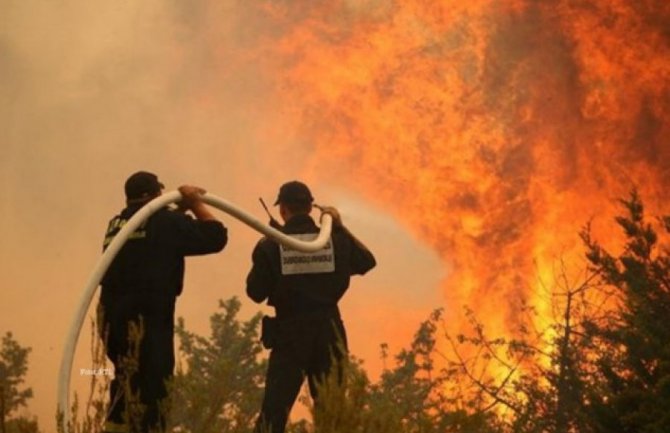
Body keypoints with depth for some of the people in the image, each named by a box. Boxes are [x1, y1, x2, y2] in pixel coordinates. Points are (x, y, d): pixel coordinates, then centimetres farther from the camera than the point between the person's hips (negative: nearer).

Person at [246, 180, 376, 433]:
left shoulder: (270, 246, -8)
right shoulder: (335, 240, 1)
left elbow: (256, 292, -3)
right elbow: (367, 261, 18)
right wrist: (340, 228, 21)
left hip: (289, 332, -2)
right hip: (328, 331, 2)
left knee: (274, 411, -1)